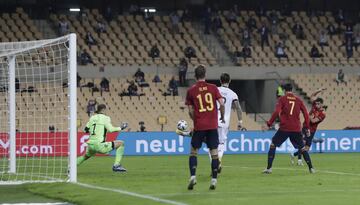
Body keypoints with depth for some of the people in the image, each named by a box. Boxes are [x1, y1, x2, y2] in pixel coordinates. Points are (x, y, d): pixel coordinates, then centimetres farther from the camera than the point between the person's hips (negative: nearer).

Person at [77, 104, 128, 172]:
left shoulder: (92, 118, 15)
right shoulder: (105, 118, -3)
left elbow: (86, 129, 19)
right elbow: (110, 129, -15)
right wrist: (120, 128, -2)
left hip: (90, 145, 7)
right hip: (99, 145, -7)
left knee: (86, 156, 40)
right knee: (121, 143, 3)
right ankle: (116, 165, -5)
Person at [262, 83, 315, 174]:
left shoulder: (282, 99, 1)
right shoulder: (299, 100, 10)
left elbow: (276, 112, -11)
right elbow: (306, 114, 8)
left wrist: (268, 124, -8)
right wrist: (307, 128, 15)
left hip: (284, 128, -3)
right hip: (296, 129, 3)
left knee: (273, 144, 8)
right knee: (302, 148, 15)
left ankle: (269, 168, -1)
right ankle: (311, 168, 8)